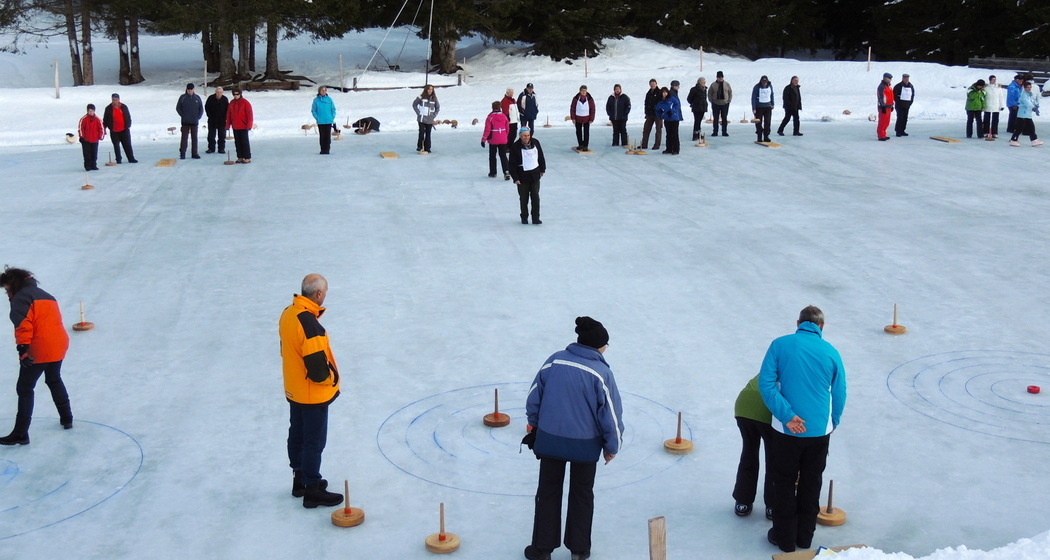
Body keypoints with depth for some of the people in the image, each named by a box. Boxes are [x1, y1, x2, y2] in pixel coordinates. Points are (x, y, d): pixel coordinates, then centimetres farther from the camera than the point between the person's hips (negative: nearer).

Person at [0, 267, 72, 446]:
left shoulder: (20, 298, -6)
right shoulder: (46, 296, 22)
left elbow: (23, 324, -20)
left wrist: (22, 347, -24)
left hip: (38, 350, -9)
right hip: (59, 345, 9)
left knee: (24, 389, -1)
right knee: (54, 380, 29)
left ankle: (20, 434, -3)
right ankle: (66, 419, 37)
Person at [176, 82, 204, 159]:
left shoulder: (197, 98, 5)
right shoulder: (182, 97, 0)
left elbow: (201, 109, 11)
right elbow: (178, 108, 4)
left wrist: (198, 117, 0)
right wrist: (183, 116, -5)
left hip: (194, 122, 2)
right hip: (185, 122, -2)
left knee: (194, 137, 6)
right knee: (184, 137, -4)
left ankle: (194, 153, 11)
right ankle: (182, 153, -1)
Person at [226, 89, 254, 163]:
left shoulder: (245, 103, -7)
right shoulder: (231, 103, 10)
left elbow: (249, 114, -9)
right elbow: (228, 114, 15)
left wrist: (249, 125, -13)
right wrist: (228, 125, 10)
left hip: (243, 126, -6)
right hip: (235, 127, 6)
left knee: (245, 142, -3)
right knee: (237, 142, 8)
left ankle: (247, 158, 0)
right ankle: (240, 157, 14)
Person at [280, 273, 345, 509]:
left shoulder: (288, 313, -1)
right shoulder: (309, 324, -31)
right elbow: (317, 365, -30)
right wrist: (330, 378, -9)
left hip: (294, 390, 9)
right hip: (313, 394, -9)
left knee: (297, 436, 21)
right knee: (314, 443, 4)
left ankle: (300, 480, 36)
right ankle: (312, 491, 14)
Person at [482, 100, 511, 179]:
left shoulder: (490, 117, -12)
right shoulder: (504, 116, -1)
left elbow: (487, 129, -13)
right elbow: (507, 128, 8)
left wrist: (483, 139, -6)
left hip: (493, 140, -3)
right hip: (503, 140, 3)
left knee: (492, 156, 14)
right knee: (503, 156, 5)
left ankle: (493, 172, 21)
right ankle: (506, 172, -9)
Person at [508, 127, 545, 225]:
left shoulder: (535, 142, -1)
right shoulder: (515, 147, -12)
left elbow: (541, 156, 14)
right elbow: (512, 164, -9)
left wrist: (542, 169, 19)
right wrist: (515, 178, -12)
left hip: (535, 175, 3)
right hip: (522, 176, -3)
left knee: (535, 197, 1)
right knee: (523, 198, 6)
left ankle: (536, 218, 8)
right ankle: (524, 218, 21)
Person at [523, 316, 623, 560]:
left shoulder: (554, 361, -6)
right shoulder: (601, 372, -14)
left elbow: (534, 397, 2)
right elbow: (611, 412, -10)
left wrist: (534, 423, 19)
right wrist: (612, 445, 4)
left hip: (550, 439, 2)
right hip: (586, 444, -2)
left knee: (548, 492, 16)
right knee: (581, 494, 18)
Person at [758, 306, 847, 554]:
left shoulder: (780, 345, -5)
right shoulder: (831, 352, -1)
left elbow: (766, 383, -14)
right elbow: (839, 395, 5)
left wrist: (787, 415, -16)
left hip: (787, 430, -2)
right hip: (820, 431, 2)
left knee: (784, 482, 13)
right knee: (811, 484, 17)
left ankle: (785, 537, 21)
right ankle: (804, 537, 28)